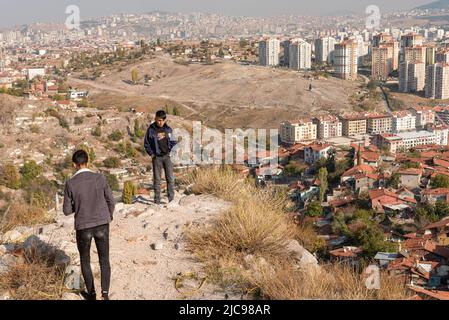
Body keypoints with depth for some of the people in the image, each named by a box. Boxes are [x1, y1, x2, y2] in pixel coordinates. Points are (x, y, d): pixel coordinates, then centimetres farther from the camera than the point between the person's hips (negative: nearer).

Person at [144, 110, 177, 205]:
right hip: (157, 157, -2)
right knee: (157, 179, 2)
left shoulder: (168, 129, 5)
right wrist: (151, 154, -3)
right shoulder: (151, 129, -2)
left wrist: (171, 151, 2)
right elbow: (147, 144, 5)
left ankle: (171, 198, 5)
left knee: (170, 178, -1)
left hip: (167, 156, 2)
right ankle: (157, 199, 9)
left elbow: (173, 142, 15)